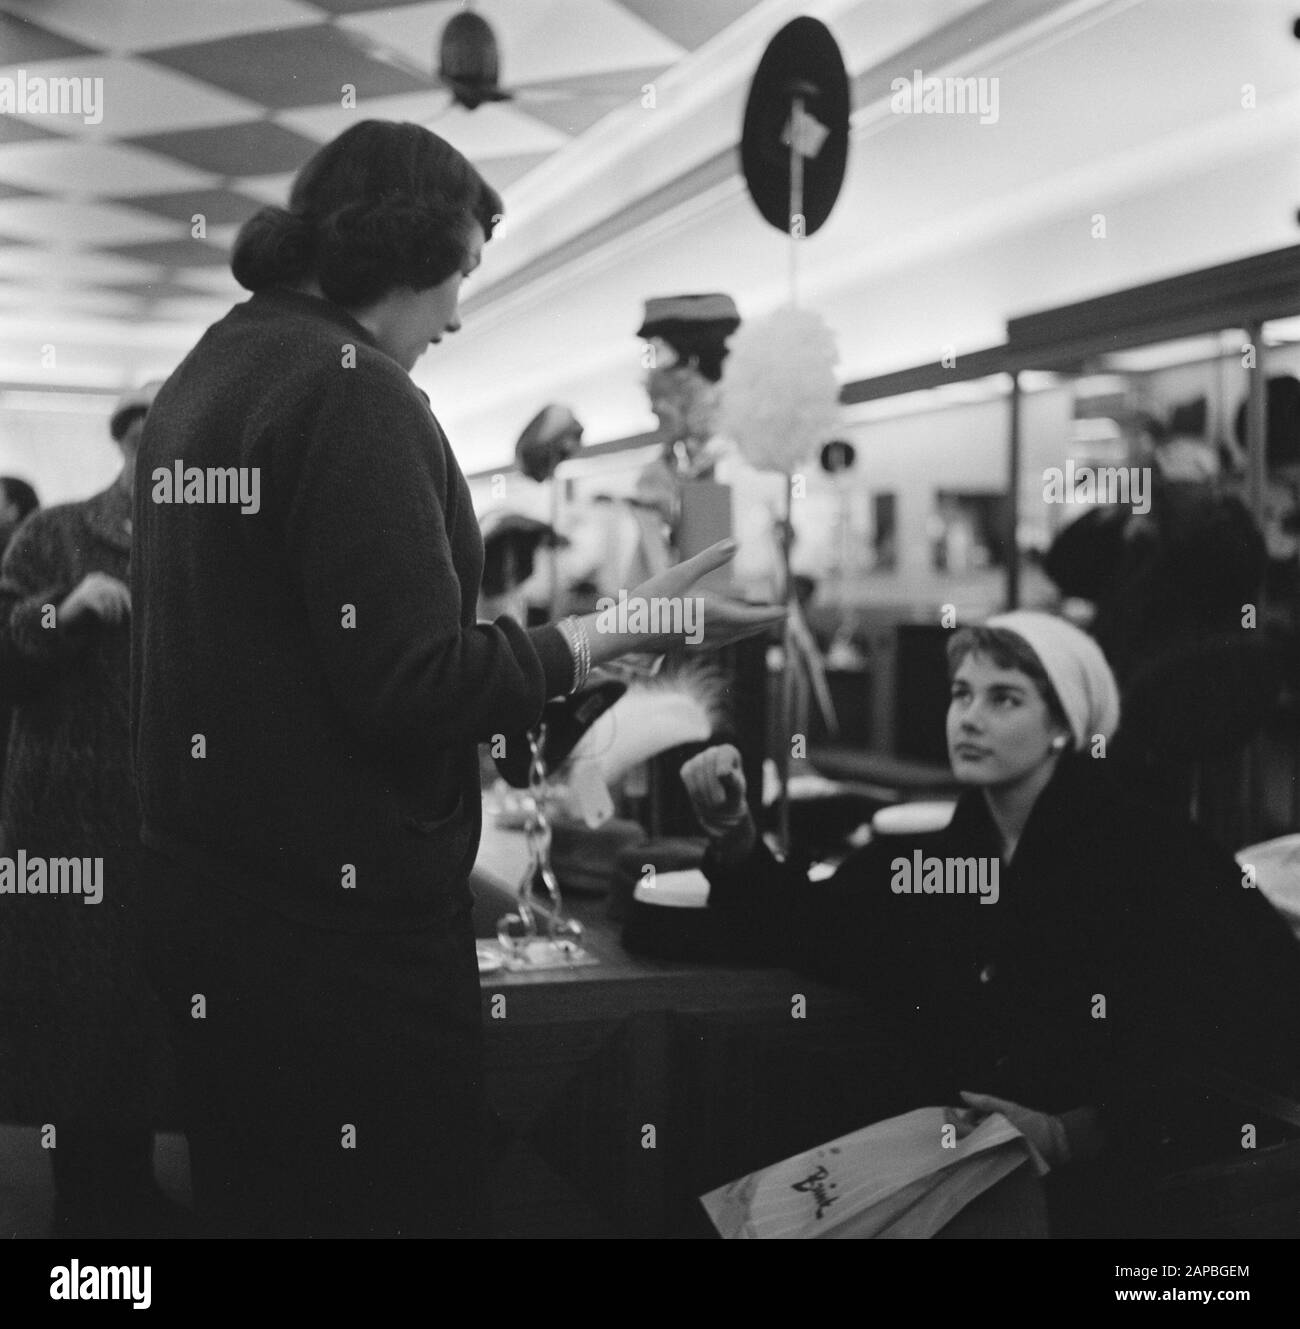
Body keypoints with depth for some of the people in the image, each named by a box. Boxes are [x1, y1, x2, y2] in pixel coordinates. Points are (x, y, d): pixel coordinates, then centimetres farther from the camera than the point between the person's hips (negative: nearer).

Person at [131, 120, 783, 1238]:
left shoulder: (204, 371, 12)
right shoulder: (352, 391, -17)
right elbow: (416, 681, -21)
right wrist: (621, 631, -14)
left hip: (205, 884, 10)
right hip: (343, 905, -9)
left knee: (252, 1195, 20)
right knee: (401, 1198, 4)